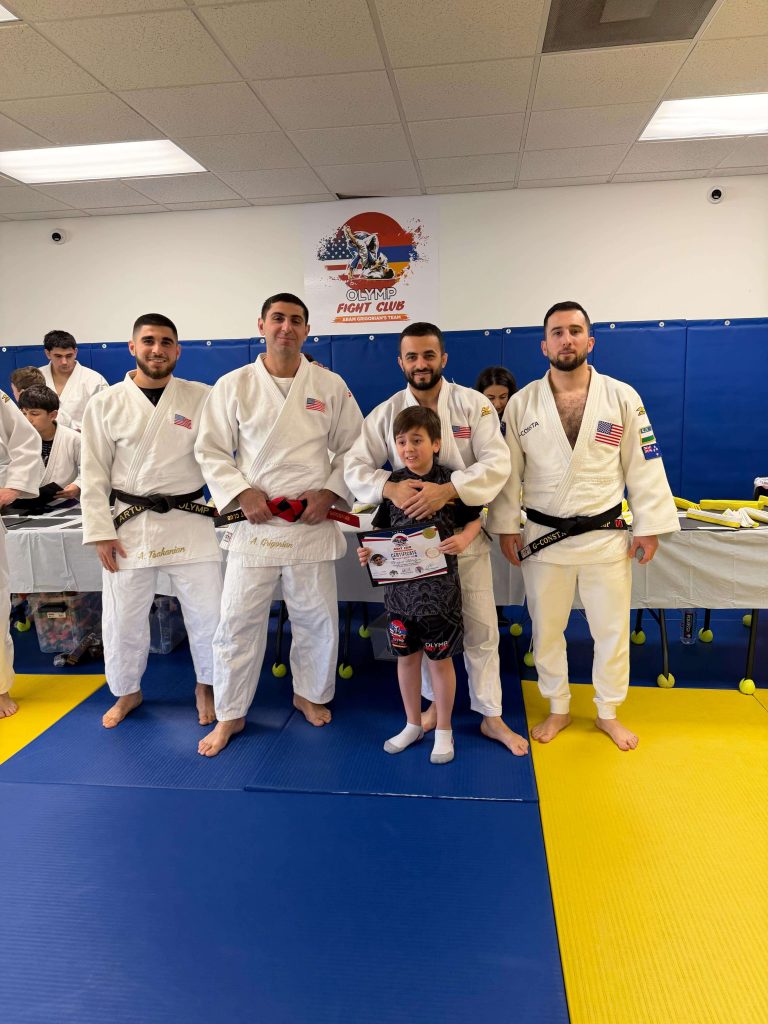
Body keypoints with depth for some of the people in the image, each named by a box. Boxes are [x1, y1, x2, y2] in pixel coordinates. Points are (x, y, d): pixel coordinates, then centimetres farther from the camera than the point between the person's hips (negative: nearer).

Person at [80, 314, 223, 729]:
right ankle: (127, 692, 36)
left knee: (208, 612, 4)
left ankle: (206, 686, 30)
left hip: (190, 521, 0)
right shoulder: (106, 403, 0)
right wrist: (100, 532, -3)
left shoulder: (201, 397, 0)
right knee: (122, 617, 10)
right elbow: (94, 474, 1)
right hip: (130, 526, 0)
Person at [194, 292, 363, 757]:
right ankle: (230, 715, 23)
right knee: (239, 620, 4)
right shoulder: (233, 385, 1)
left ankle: (311, 694, 37)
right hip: (254, 521, 0)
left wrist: (330, 493, -7)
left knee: (318, 617, 11)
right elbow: (212, 451, 4)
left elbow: (352, 447, 7)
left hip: (313, 521, 1)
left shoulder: (330, 385, 3)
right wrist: (242, 493, -10)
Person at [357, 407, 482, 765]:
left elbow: (473, 520, 1)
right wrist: (369, 552, -11)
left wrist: (464, 538, -19)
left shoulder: (451, 481, -9)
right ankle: (413, 724, 37)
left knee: (441, 659, 9)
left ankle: (443, 730, 29)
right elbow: (382, 530, 7)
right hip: (399, 584, 4)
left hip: (439, 585, -3)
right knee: (406, 656, 16)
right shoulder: (392, 483, 0)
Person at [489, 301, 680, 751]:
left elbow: (644, 465, -1)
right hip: (544, 538, 1)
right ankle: (558, 710, 33)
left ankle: (609, 713, 33)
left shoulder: (622, 397, -3)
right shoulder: (522, 403, -2)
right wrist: (506, 527, -1)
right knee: (546, 629, 12)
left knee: (612, 630, 11)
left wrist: (650, 527, -3)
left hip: (606, 537, 0)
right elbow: (508, 470, 1)